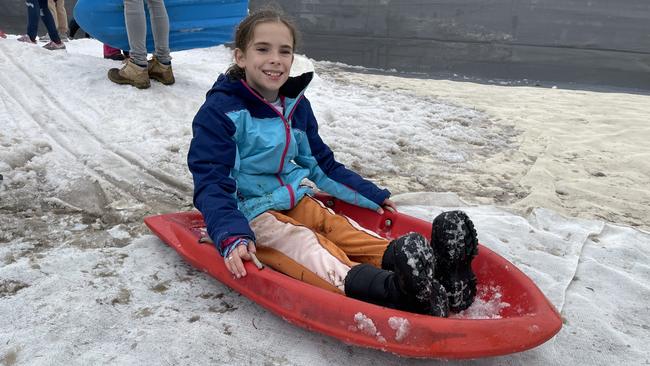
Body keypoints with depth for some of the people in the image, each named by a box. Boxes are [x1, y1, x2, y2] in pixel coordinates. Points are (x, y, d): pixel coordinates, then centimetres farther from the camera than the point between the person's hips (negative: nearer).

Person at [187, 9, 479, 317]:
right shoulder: (220, 110, -10)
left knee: (346, 231, -21)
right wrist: (231, 236, -33)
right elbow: (210, 183, -15)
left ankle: (440, 273, -41)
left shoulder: (297, 105, 10)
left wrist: (371, 196, 19)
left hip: (297, 201, 7)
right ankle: (393, 290, -59)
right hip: (250, 215, -6)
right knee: (308, 248, -33)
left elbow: (321, 163, 20)